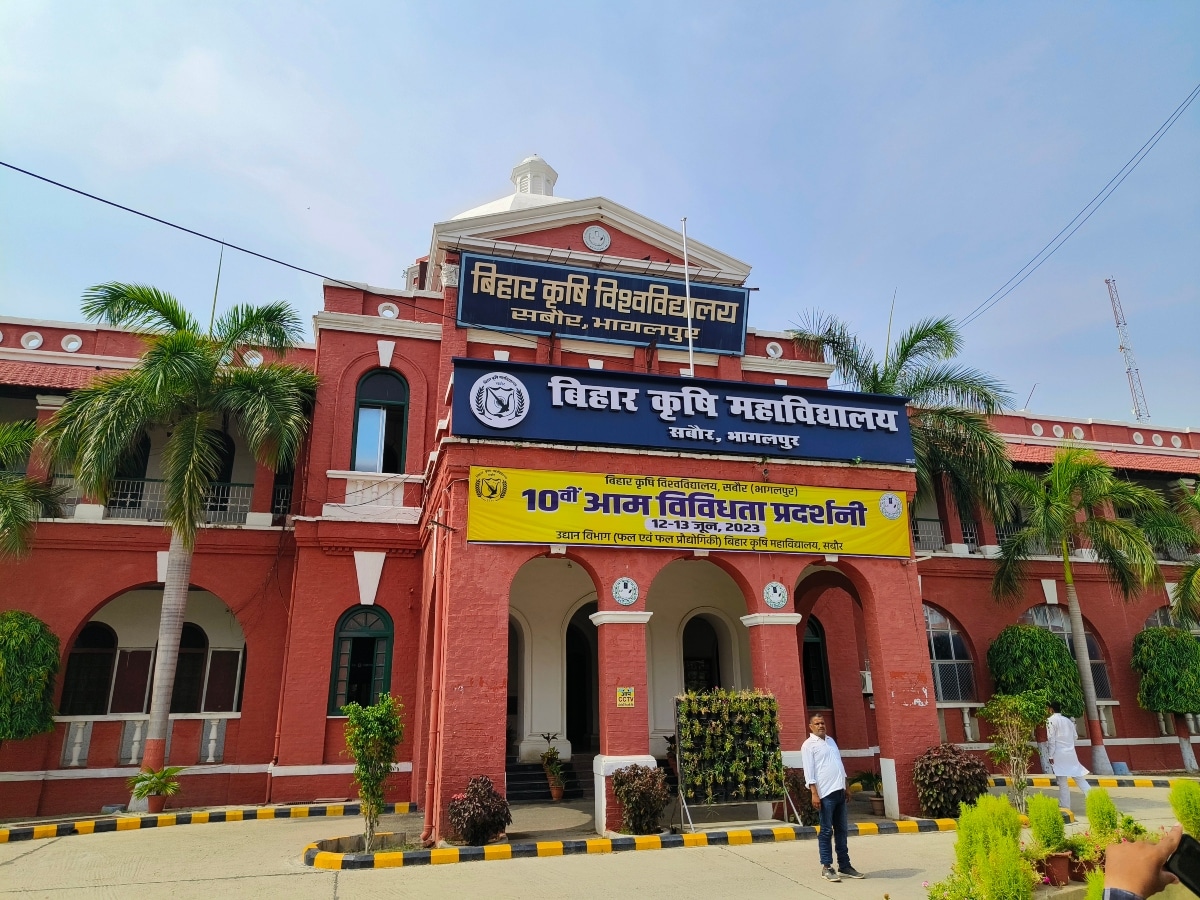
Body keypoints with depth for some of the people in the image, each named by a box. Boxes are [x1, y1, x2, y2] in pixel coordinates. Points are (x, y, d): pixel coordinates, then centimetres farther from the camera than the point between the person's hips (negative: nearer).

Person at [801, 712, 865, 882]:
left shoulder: (831, 740, 16)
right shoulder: (809, 745, -7)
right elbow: (809, 771, -12)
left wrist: (846, 788, 19)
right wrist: (814, 793, -19)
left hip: (839, 791, 7)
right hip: (825, 793, -7)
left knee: (842, 830, 12)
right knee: (826, 831, -2)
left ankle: (844, 865, 20)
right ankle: (826, 867, 5)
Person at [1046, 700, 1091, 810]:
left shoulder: (1051, 720, -7)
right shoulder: (1067, 720, 13)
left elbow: (1051, 739, -12)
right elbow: (1075, 736, 14)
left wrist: (1050, 756, -9)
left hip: (1059, 755, -6)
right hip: (1071, 754, 6)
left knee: (1062, 782, -2)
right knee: (1079, 778, 13)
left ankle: (1065, 807, 1)